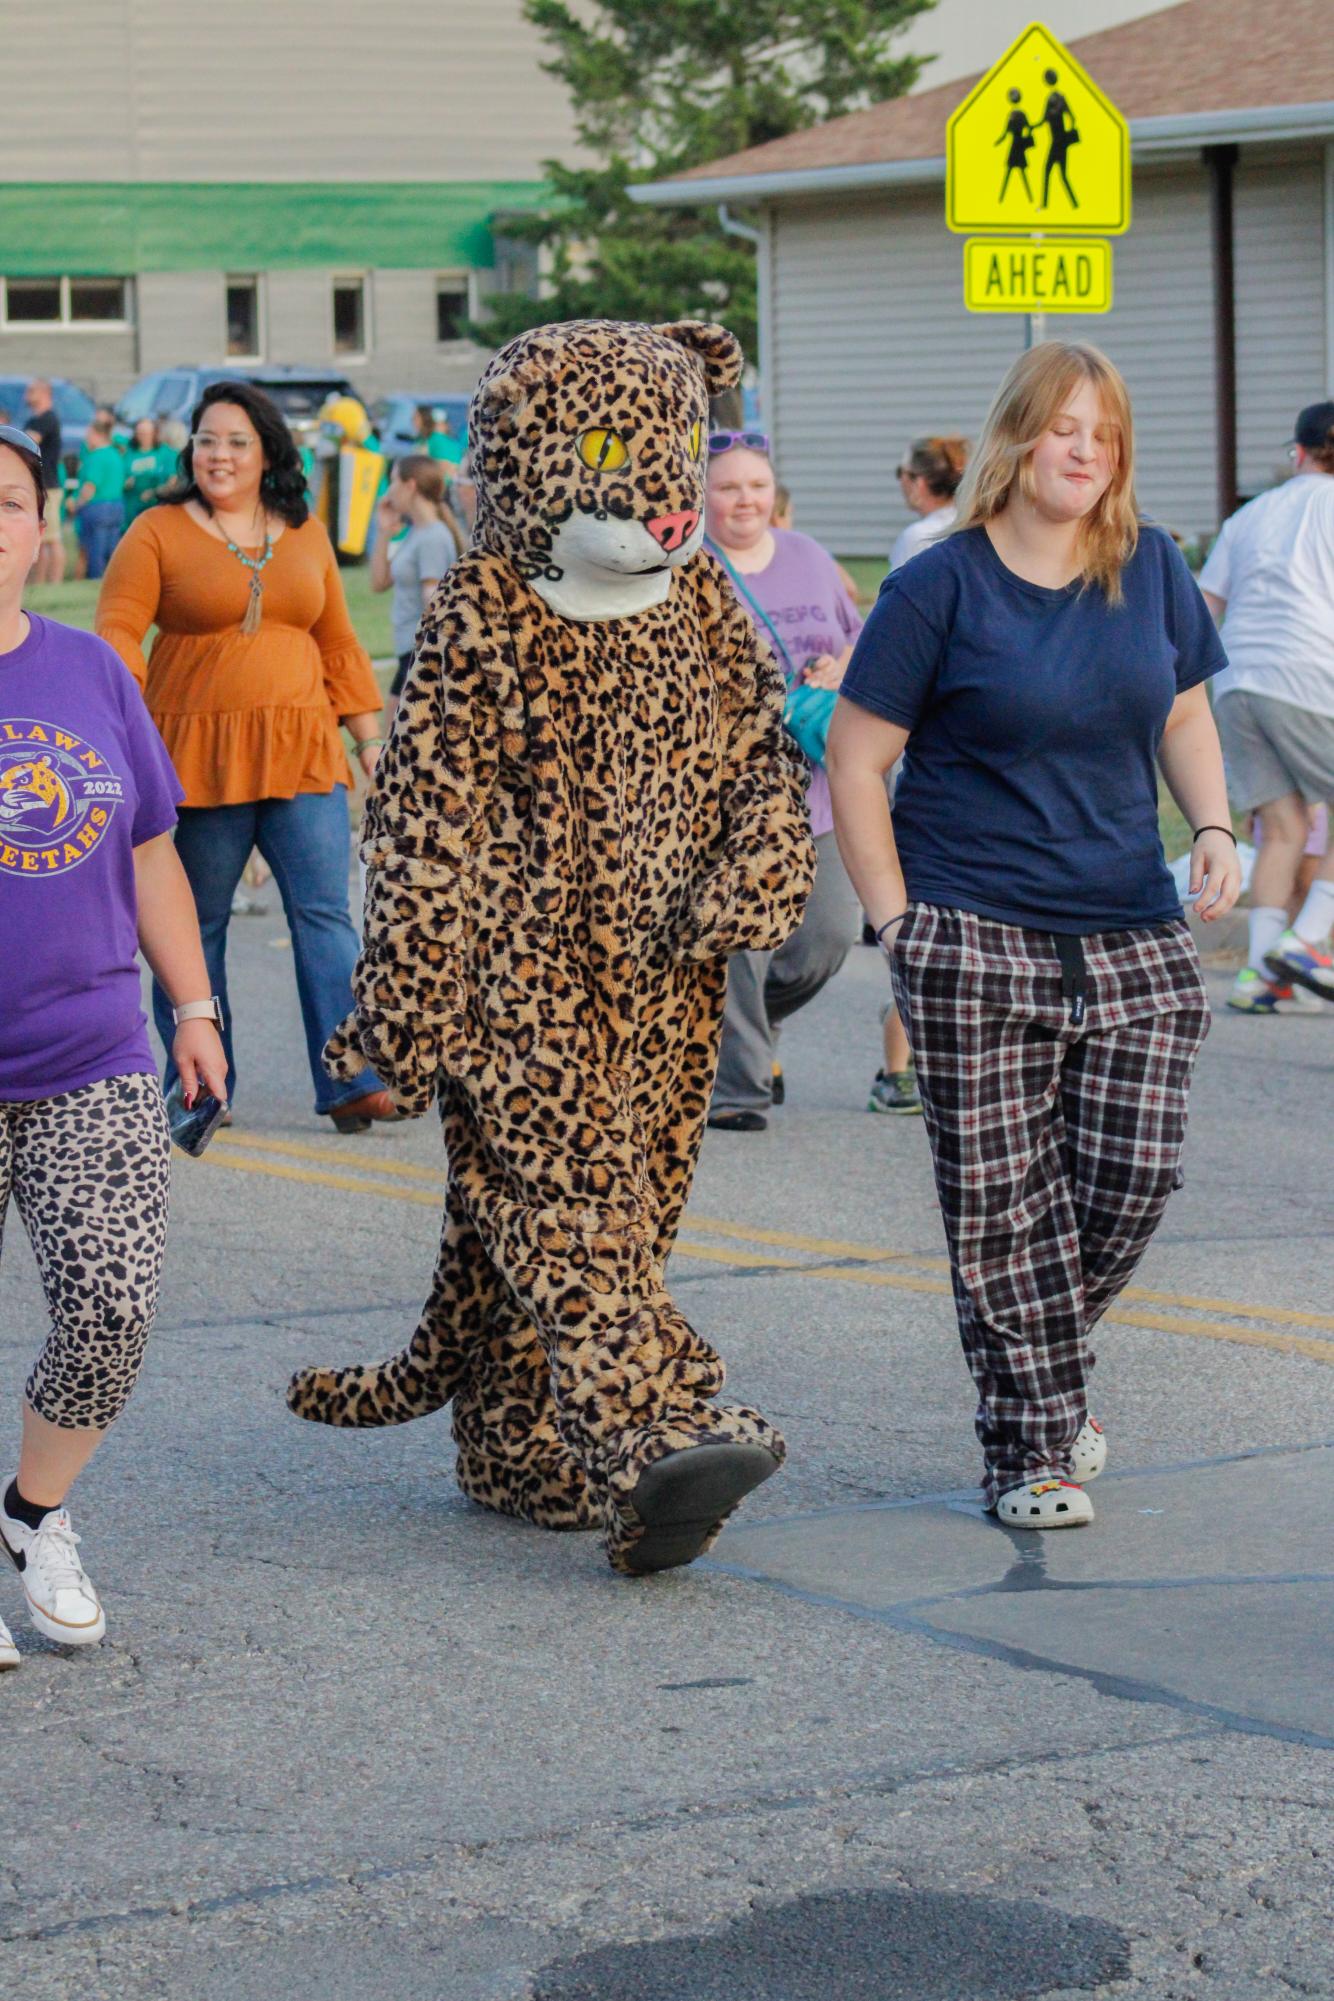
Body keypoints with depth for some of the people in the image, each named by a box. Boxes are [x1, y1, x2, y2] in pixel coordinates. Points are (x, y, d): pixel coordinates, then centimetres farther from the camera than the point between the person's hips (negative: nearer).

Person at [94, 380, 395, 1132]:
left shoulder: (305, 534, 13)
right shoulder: (157, 533, 0)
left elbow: (339, 644, 18)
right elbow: (118, 633, -5)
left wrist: (370, 738, 15)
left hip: (301, 752, 3)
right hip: (197, 757, -3)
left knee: (325, 913, -4)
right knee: (197, 926, 5)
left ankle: (351, 1084, -5)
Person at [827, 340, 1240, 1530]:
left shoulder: (1152, 571, 7)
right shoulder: (940, 587, -5)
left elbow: (1186, 714, 20)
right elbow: (855, 762, -2)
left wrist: (1213, 828, 2)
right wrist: (898, 919, -8)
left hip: (1132, 935, 4)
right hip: (977, 939, -4)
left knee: (1134, 1173, -1)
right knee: (1002, 1198, -2)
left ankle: (1042, 1371, 27)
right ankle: (1032, 1450, 8)